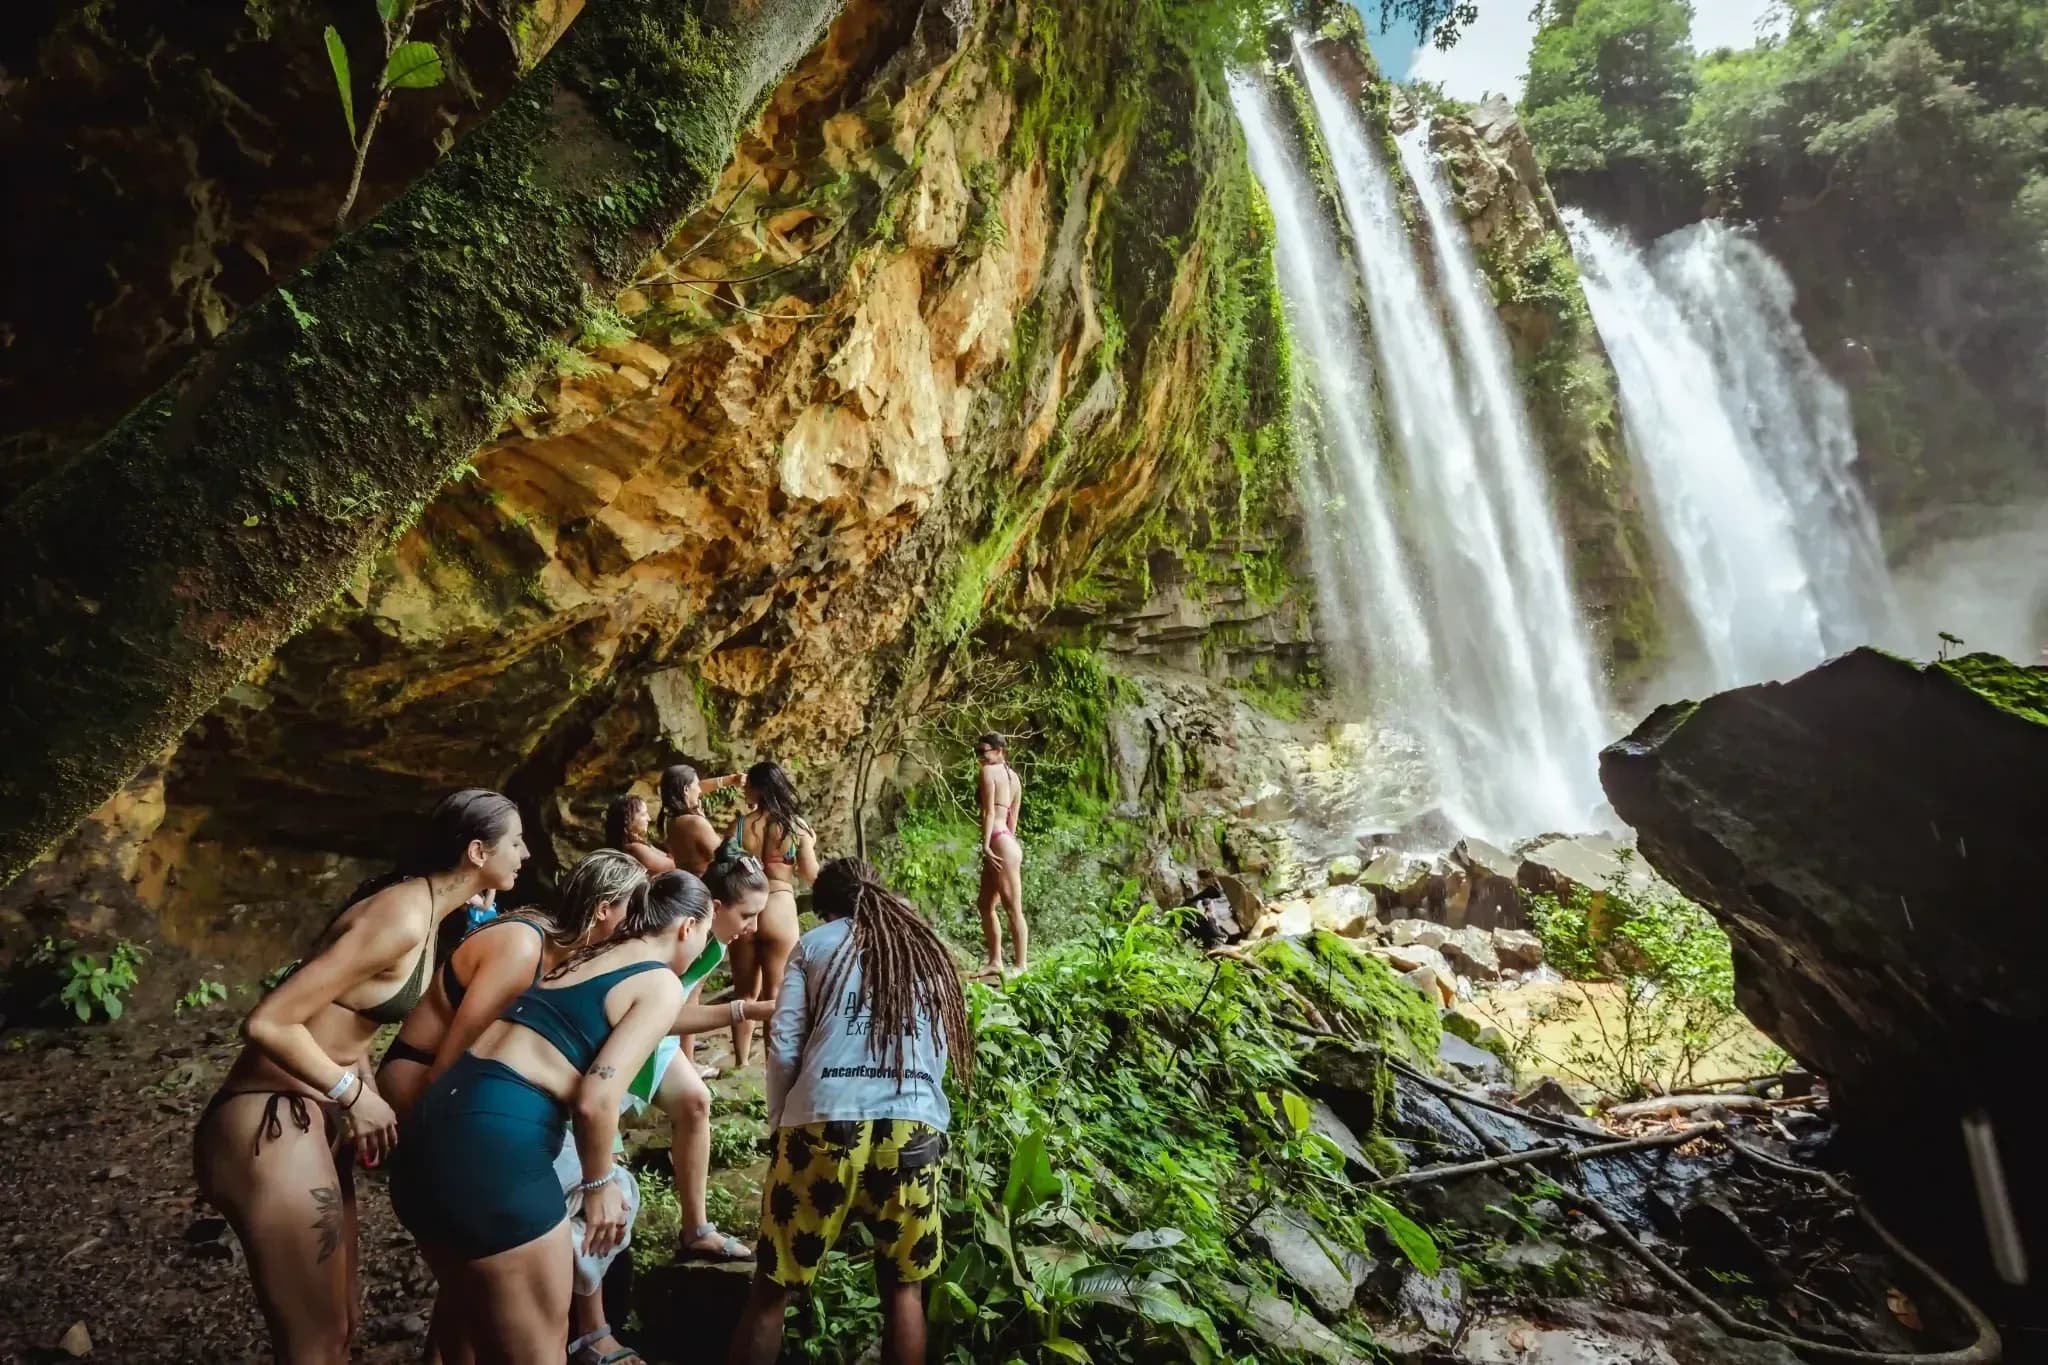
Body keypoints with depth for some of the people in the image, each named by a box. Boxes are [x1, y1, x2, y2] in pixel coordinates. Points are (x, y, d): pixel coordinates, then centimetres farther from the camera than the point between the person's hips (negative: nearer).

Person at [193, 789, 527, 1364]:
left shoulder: (424, 910, 7)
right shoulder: (402, 918, -24)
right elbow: (267, 1022, -25)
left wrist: (369, 1100, 5)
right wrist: (355, 1096, -17)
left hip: (315, 1117, 10)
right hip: (269, 1123, -10)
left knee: (342, 1317, 21)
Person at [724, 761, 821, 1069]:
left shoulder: (740, 822, -5)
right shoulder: (796, 825, -7)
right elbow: (811, 875, -5)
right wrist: (810, 846, 12)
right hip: (780, 913, -1)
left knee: (745, 992, 16)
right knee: (775, 994, 10)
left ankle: (741, 1062, 24)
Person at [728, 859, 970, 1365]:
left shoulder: (815, 944, 12)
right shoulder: (927, 949, 21)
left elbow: (784, 1047, 5)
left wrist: (780, 1126, 14)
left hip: (825, 1121, -2)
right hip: (913, 1125, 3)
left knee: (772, 1288, 11)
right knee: (903, 1287, 16)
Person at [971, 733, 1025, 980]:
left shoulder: (989, 771, -5)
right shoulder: (1013, 776, 19)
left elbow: (989, 811, -13)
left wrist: (986, 845, -16)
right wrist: (1008, 841, 21)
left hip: (998, 843, -10)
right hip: (1007, 841, 10)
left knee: (1014, 909, -7)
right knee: (986, 905, 16)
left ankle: (1020, 967, -4)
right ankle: (995, 962, 21)